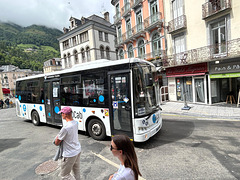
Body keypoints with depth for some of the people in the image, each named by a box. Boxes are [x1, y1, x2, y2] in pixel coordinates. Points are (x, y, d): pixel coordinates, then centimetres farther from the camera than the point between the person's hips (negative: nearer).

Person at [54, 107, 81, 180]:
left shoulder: (65, 128, -28)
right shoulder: (75, 123, -4)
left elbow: (57, 143, -15)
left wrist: (57, 136, 3)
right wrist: (60, 135, 0)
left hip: (70, 154, -8)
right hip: (78, 151, 8)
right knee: (76, 171, 25)